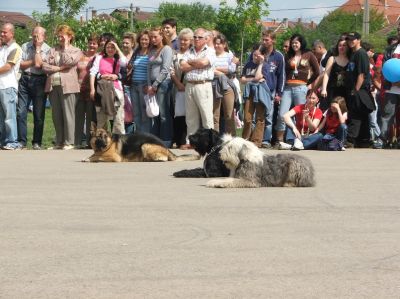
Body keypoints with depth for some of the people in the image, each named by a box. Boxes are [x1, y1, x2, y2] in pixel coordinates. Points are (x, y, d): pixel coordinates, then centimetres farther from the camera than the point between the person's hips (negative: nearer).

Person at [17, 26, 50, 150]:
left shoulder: (47, 50, -2)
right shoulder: (25, 47, 9)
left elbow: (38, 64, -15)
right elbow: (20, 64, 1)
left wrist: (38, 48, -8)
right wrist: (33, 61, -8)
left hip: (38, 81, -2)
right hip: (25, 80, 3)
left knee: (38, 114, 0)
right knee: (21, 112, -3)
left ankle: (37, 142, 6)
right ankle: (21, 141, 2)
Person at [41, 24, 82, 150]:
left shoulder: (76, 51, 8)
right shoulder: (53, 50, 18)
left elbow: (68, 62, -11)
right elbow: (45, 66, 7)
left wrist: (65, 47, -1)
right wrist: (60, 68, -5)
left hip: (67, 86, -4)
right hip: (53, 86, 4)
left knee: (68, 115, -6)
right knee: (56, 116, 5)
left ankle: (69, 142, -4)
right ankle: (59, 142, 10)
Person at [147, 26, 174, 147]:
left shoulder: (167, 49, -3)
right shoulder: (152, 51, 18)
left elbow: (165, 70, -10)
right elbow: (149, 68, 15)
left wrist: (155, 85, -9)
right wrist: (149, 85, 3)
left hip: (163, 84, -7)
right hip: (153, 85, 7)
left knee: (164, 114, -8)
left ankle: (166, 142, -6)